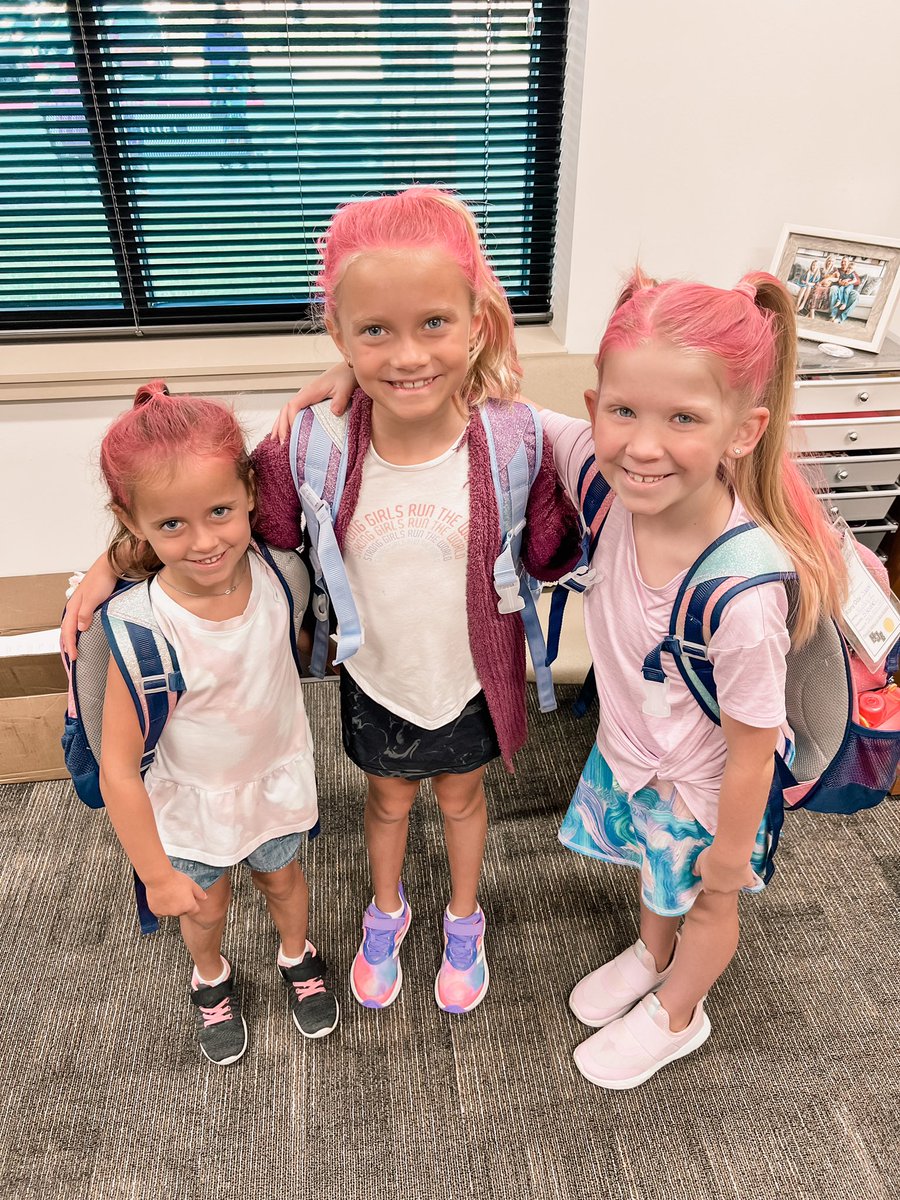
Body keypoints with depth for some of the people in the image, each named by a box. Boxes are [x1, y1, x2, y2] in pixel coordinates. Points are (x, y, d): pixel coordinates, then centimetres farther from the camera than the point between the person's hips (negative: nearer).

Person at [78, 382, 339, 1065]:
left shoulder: (270, 569, -28)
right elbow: (118, 770, -25)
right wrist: (158, 875, -16)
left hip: (276, 777, 2)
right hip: (192, 800, -2)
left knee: (281, 878, 28)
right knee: (204, 908, 25)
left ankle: (298, 956, 61)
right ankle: (212, 978, 60)